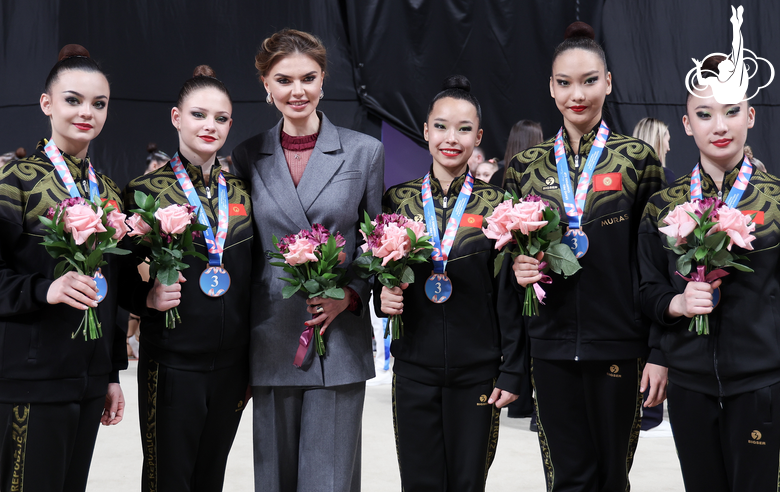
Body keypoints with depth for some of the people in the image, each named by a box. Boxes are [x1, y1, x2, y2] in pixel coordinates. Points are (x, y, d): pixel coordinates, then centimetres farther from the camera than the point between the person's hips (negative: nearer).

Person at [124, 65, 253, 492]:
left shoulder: (242, 193, 10)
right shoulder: (146, 190, -3)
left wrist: (252, 366, 12)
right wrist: (150, 296, -20)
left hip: (231, 363, 4)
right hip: (171, 363, -4)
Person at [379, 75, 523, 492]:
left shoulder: (496, 204, -1)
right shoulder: (398, 200, 4)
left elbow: (509, 295, -1)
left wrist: (511, 372, -4)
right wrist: (383, 295, -8)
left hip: (477, 371, -1)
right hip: (414, 368, 1)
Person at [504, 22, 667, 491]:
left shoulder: (638, 158, 0)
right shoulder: (526, 165, 7)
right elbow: (511, 249, 17)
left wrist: (661, 352, -4)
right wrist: (518, 268, -7)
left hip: (619, 344, -2)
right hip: (551, 344, 2)